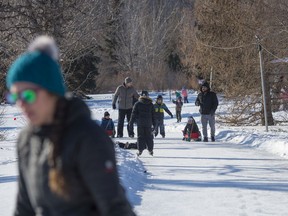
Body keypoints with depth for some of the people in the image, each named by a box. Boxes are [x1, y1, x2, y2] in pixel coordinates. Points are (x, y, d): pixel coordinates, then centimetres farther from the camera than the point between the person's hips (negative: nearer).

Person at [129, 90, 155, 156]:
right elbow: (153, 115, 8)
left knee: (140, 136, 3)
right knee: (149, 136, 9)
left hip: (140, 123, -1)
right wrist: (154, 124, 14)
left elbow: (134, 114, -1)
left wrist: (131, 122, 5)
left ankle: (140, 150, -2)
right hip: (148, 123, 2)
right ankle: (150, 150, 10)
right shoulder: (150, 104, 5)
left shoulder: (137, 104, -2)